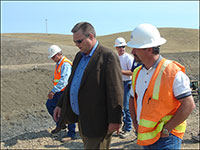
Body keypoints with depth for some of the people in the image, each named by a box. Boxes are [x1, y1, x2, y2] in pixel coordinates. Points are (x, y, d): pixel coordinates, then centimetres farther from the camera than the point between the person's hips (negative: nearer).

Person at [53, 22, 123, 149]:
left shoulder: (108, 56, -14)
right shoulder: (79, 56, 14)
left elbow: (115, 92, -17)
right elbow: (72, 83, 22)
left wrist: (115, 120, -17)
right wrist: (61, 105, 17)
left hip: (96, 121, -8)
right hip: (81, 119, 8)